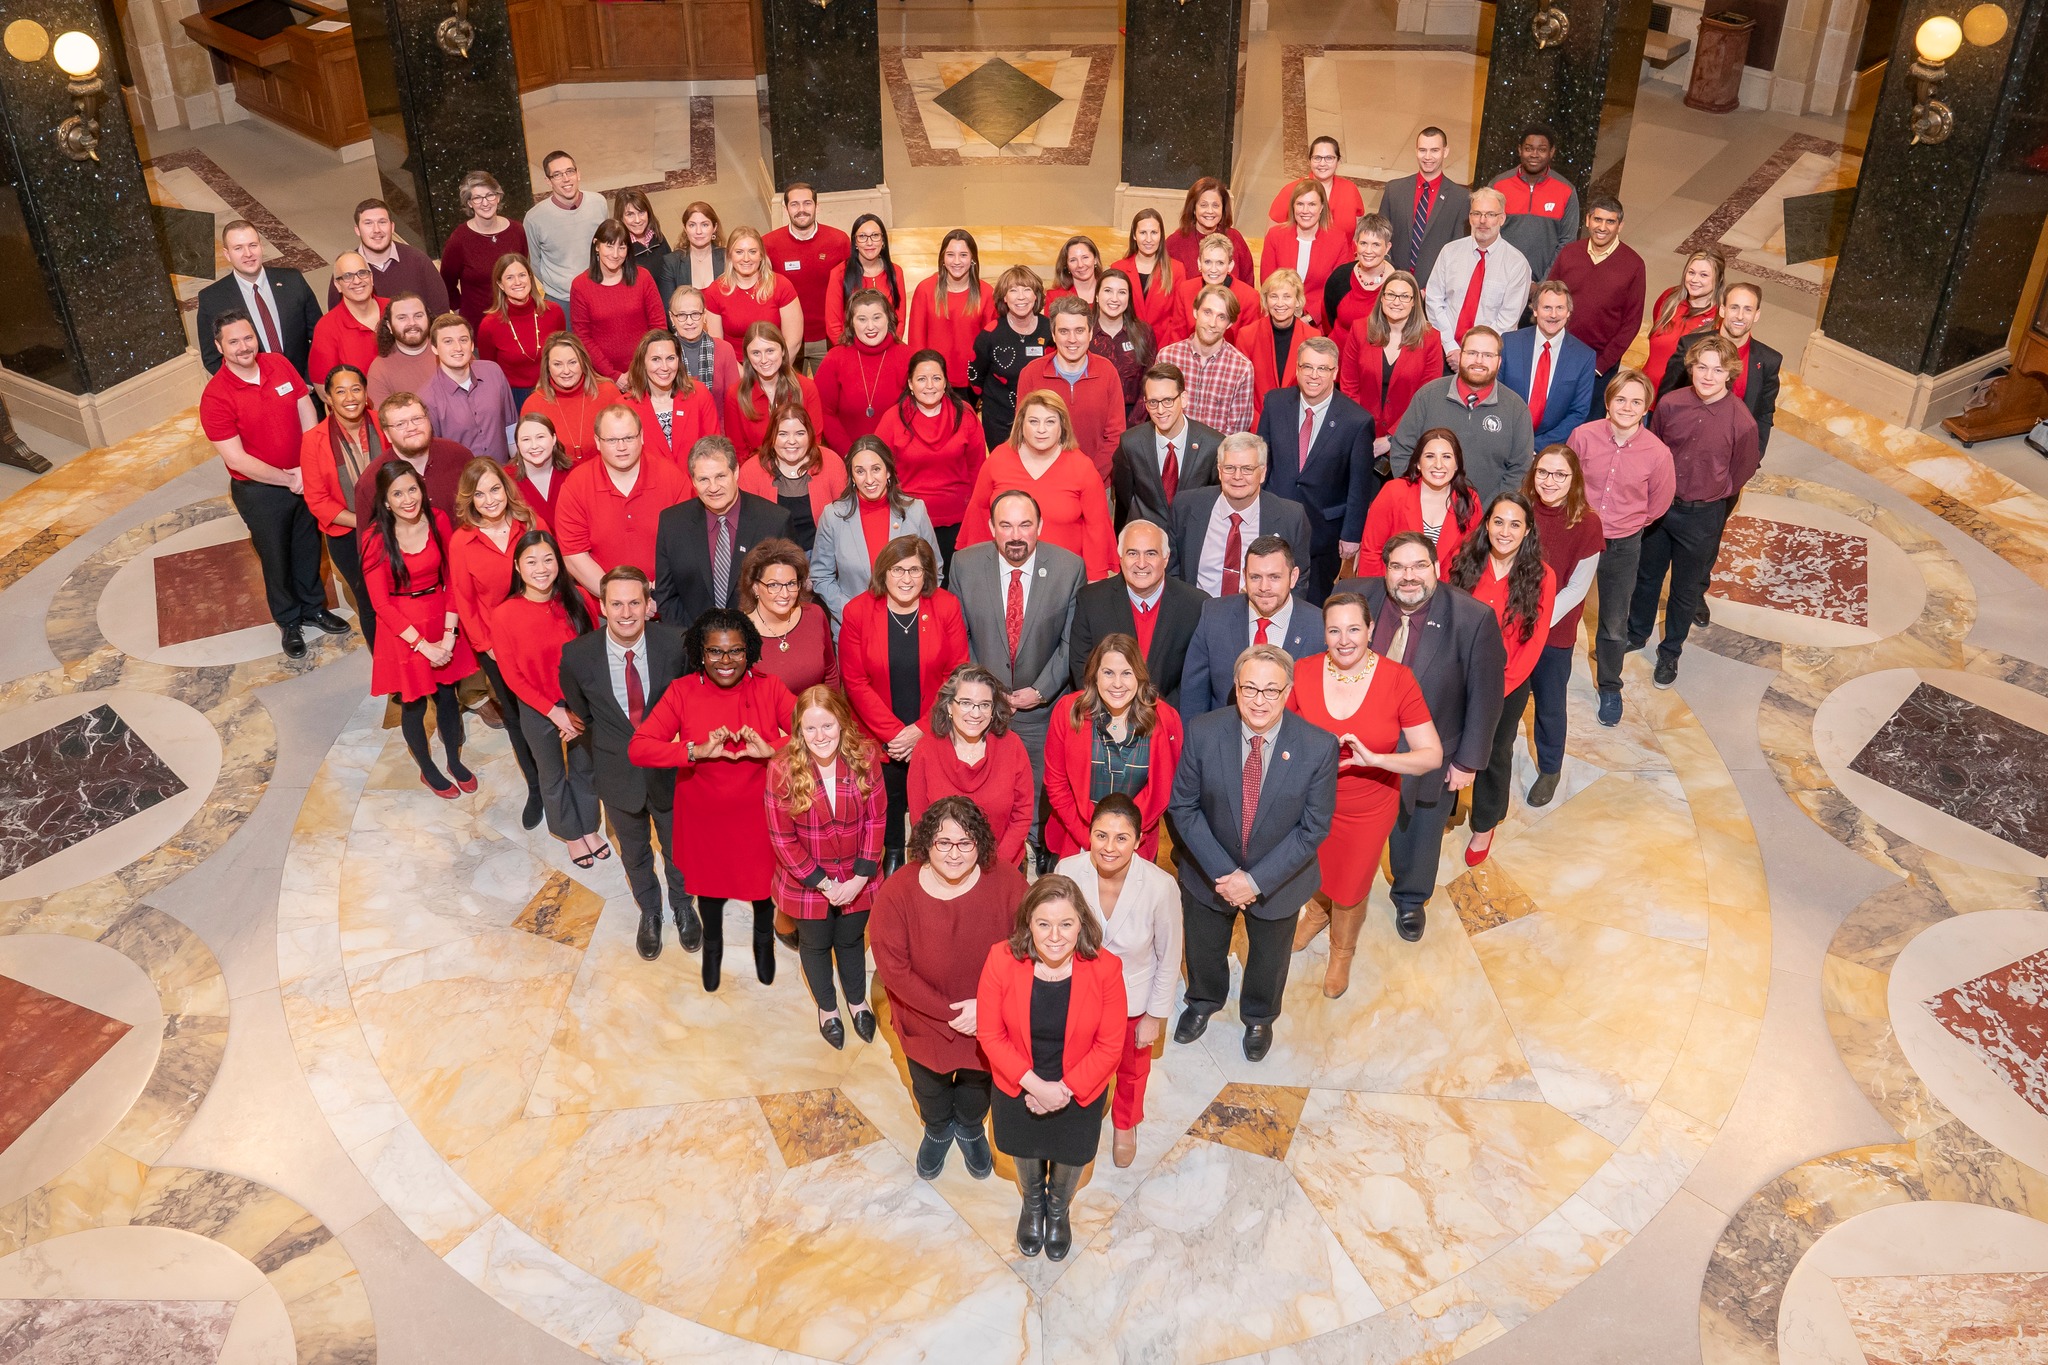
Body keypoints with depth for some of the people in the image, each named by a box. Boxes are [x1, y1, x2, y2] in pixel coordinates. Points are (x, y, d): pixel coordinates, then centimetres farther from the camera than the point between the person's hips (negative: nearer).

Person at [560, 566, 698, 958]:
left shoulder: (675, 645, -23)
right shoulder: (577, 655, -20)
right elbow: (580, 713, 0)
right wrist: (609, 752, 5)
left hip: (670, 769, -1)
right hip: (619, 775, 1)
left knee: (677, 845, 23)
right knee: (634, 851, 25)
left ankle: (682, 904, 53)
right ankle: (649, 911, 53)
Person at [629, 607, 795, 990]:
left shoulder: (768, 689, -14)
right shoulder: (682, 692, -15)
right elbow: (638, 747, -24)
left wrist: (772, 751, -39)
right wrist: (697, 751, -36)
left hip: (758, 814, 0)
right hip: (704, 818, 0)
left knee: (762, 879, 22)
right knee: (710, 885, 24)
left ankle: (763, 939, 57)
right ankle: (713, 944, 57)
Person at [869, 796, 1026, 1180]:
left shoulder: (1007, 882, -26)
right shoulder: (896, 894, -28)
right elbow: (894, 970, -23)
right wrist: (951, 1014, -22)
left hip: (990, 1020, 1)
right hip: (925, 1020, 0)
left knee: (977, 1083, 30)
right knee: (930, 1088, 29)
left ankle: (970, 1128, 63)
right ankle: (937, 1130, 63)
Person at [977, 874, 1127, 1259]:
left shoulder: (1105, 969, -28)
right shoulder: (1002, 961, -28)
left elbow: (1109, 1046, -17)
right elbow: (990, 1034, -17)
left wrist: (1065, 1089, -21)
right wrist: (1034, 1085, -23)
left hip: (1080, 1092, 0)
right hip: (1018, 1088, 0)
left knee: (1070, 1157, 27)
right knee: (1025, 1152, 29)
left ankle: (1059, 1209, 62)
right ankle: (1032, 1203, 64)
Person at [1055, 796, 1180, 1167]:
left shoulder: (1160, 887, -33)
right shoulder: (1067, 871, -28)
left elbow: (1169, 958, -16)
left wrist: (1155, 1015, -6)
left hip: (1134, 1000, 0)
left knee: (1131, 1069, 30)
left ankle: (1125, 1125, 62)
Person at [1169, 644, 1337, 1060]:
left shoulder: (1319, 747, -25)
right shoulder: (1203, 733, -23)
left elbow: (1314, 828, -18)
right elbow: (1183, 806, -14)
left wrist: (1257, 881, -21)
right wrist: (1221, 872, -20)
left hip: (1278, 879, 0)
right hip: (1208, 875, 1)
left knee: (1269, 958, 27)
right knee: (1203, 948, 28)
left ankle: (1259, 1017, 59)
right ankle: (1203, 1001, 61)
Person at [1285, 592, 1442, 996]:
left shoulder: (1398, 680, -22)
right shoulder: (1303, 672, -17)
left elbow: (1432, 754, -19)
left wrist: (1374, 758, -33)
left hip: (1368, 810, -1)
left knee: (1351, 888, 20)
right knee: (1312, 872, 28)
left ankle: (1342, 952, 52)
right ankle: (1317, 911, 65)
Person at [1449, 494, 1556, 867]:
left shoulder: (1541, 577, -12)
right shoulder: (1463, 563, -10)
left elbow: (1535, 641, -10)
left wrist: (1501, 687, -14)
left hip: (1507, 685, -1)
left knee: (1495, 753, 17)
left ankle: (1484, 826, 40)